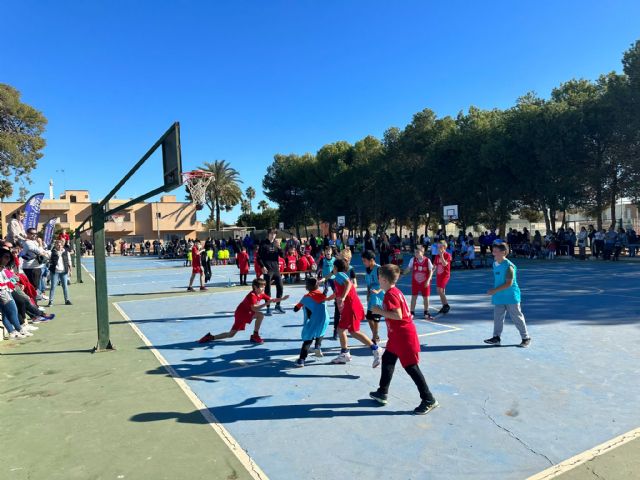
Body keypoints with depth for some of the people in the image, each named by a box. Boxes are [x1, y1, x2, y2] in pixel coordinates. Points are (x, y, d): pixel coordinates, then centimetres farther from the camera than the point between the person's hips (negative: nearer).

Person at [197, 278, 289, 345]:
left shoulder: (261, 294, -1)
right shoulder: (252, 295, -27)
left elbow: (271, 300, 2)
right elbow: (254, 308, -41)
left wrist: (282, 299, -11)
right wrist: (267, 303, -47)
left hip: (246, 314, 9)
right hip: (241, 314, -9)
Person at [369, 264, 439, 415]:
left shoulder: (390, 295, -20)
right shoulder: (395, 291, 10)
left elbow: (398, 315, -27)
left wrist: (380, 311, -19)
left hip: (403, 336, -11)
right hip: (398, 336, 11)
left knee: (411, 367, -3)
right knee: (387, 359, 19)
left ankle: (429, 400, 6)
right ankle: (382, 393, 30)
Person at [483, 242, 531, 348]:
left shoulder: (509, 266, -20)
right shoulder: (495, 264, 6)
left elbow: (509, 283, -23)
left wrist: (495, 290, -24)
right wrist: (494, 291, 13)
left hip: (511, 297, -7)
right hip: (499, 297, 7)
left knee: (517, 318, 3)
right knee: (497, 317, 9)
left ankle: (526, 338, 17)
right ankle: (496, 337, 16)